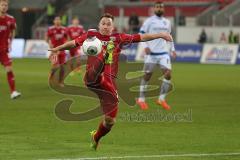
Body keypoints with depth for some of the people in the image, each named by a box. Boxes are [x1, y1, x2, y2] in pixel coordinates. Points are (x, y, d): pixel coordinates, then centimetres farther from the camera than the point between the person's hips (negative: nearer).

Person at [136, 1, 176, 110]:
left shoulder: (167, 22, 13)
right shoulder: (149, 21, -2)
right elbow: (141, 34, -4)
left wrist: (172, 49, 17)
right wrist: (146, 46, -17)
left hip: (164, 53, 4)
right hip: (151, 53, -4)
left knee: (168, 74, -11)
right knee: (147, 76, 1)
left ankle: (161, 99, -1)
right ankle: (141, 100, 14)